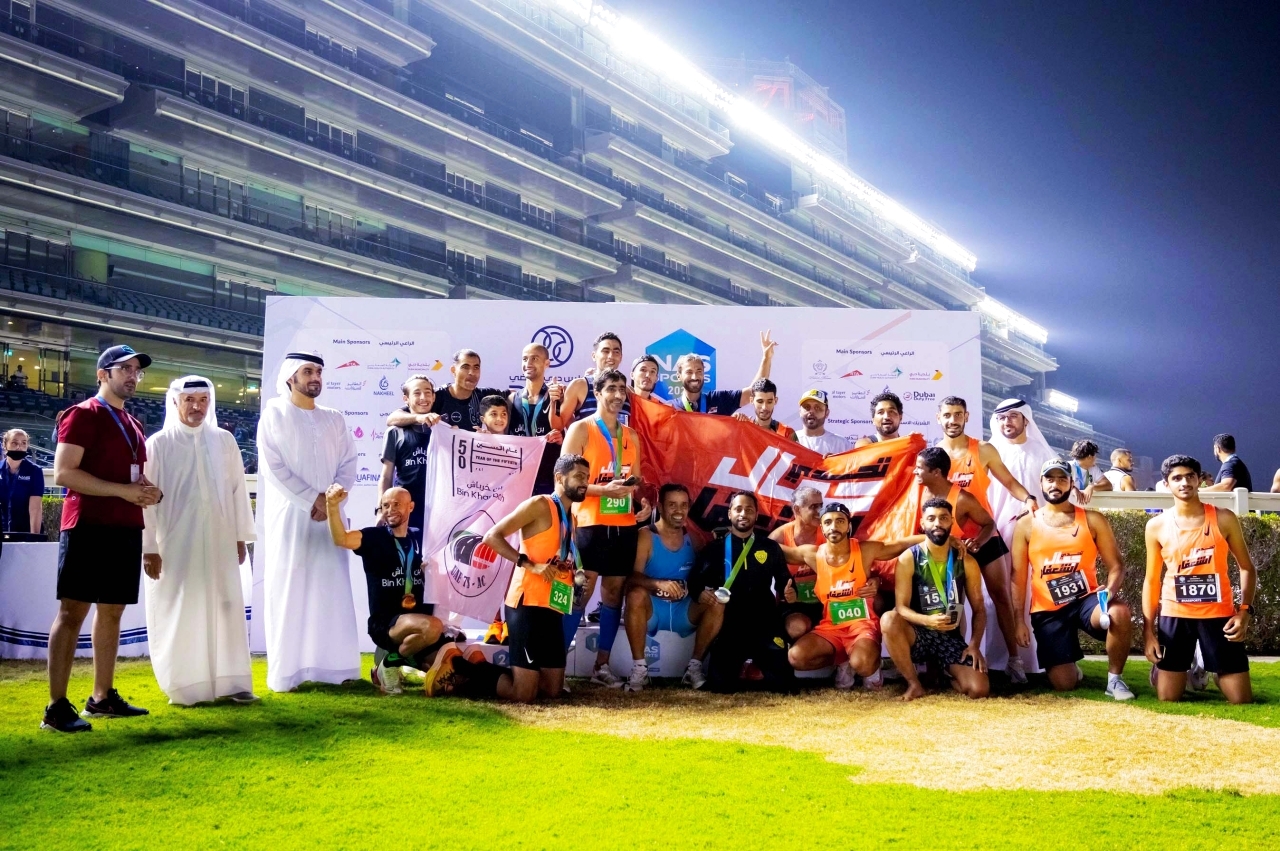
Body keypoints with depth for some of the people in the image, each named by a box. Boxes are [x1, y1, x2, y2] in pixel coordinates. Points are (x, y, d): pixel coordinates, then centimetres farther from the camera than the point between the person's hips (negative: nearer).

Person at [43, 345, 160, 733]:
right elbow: (64, 473, -14)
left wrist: (150, 492, 4)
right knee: (72, 611, -8)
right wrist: (124, 490, -19)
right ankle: (57, 707, -7)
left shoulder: (134, 425, 20)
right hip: (89, 526, -8)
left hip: (127, 528, 8)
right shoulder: (83, 414, -4)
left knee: (112, 611, 10)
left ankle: (103, 697, 17)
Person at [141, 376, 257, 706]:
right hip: (175, 543, -3)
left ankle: (232, 681, 9)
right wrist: (148, 547, -7)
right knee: (179, 614, 3)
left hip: (219, 541, 3)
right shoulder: (158, 444, -3)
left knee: (226, 608, 3)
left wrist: (241, 536, 7)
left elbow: (238, 489, 9)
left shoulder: (224, 440, 6)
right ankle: (185, 687, 12)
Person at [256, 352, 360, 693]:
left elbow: (348, 463, 8)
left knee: (332, 590, 2)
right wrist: (312, 499, -13)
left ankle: (332, 666, 7)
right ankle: (286, 671, 2)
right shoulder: (274, 415, 1)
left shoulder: (334, 419, 14)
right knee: (288, 592, -2)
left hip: (329, 515, 4)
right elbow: (272, 467, -8)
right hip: (289, 515, -4)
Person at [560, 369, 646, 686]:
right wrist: (603, 489, -20)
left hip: (624, 525, 6)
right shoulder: (581, 429, -2)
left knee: (614, 591, 6)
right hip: (591, 523, -6)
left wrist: (634, 486, -2)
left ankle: (602, 665, 12)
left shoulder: (631, 436, 16)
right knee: (580, 593, -9)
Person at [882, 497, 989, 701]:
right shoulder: (908, 559, -8)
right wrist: (928, 620, -33)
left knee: (979, 689, -21)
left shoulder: (966, 561, 2)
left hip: (951, 637, 2)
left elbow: (979, 609, 6)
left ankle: (945, 674, 17)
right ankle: (914, 683, -14)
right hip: (918, 635, -2)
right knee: (889, 619, -37)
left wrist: (974, 645, -10)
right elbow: (901, 608, -12)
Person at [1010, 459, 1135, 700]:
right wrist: (1020, 620, -4)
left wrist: (1111, 590, -21)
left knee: (1119, 612, -35)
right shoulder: (1026, 525, 4)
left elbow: (1116, 565, 1)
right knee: (1064, 684, -8)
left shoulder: (1093, 520, 4)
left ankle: (1115, 679, -11)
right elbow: (1018, 576, 3)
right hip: (1048, 610, 0)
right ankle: (1069, 667, 32)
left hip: (1086, 599, 0)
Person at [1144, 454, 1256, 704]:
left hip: (1219, 614, 0)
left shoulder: (1224, 519, -1)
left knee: (1242, 701, 1)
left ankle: (1205, 667, 30)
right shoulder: (1157, 526, 0)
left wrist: (1245, 611, -9)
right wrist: (1148, 630, -2)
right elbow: (1152, 580, 4)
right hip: (1174, 616, 0)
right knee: (1167, 700, 0)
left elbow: (1247, 568, 5)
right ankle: (1160, 667, 33)